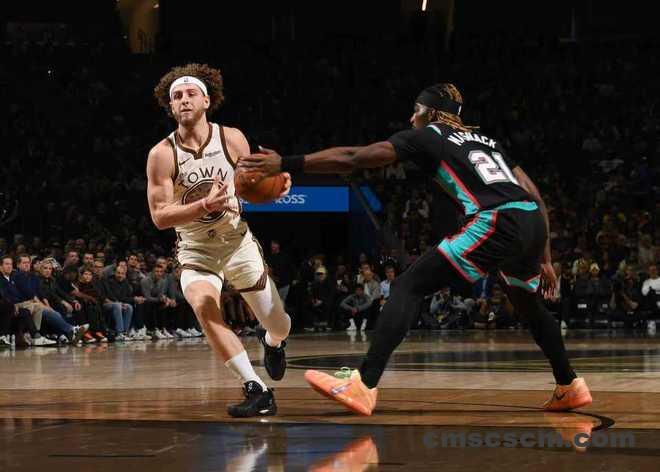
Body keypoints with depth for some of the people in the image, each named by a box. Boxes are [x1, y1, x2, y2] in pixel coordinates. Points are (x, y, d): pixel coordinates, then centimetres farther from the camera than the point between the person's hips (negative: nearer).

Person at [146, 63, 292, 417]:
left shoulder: (232, 138, -10)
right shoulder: (162, 154, -16)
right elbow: (159, 216, -20)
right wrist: (206, 205, -34)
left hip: (238, 243, 2)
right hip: (196, 252, -2)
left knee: (280, 327, 7)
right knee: (203, 307, -33)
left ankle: (271, 342, 48)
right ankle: (257, 391, -29)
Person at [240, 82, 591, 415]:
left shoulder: (426, 136, 13)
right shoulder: (486, 141, 31)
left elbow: (354, 158, 3)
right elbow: (534, 196, 26)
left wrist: (288, 164, 3)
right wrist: (544, 259, 30)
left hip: (496, 224, -7)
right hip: (533, 222, 7)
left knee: (410, 286, -5)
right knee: (528, 304, 34)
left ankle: (363, 385, -17)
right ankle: (570, 387, 44)